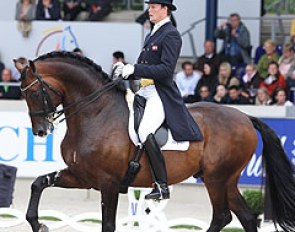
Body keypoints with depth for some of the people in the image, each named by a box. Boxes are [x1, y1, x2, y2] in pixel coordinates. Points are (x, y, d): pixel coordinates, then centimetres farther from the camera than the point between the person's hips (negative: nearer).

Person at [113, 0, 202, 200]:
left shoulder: (171, 35, -9)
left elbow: (166, 69, -19)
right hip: (145, 91, 10)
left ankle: (162, 186, -24)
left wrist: (135, 69, -22)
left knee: (145, 132, -27)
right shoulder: (152, 35, 20)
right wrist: (126, 71, 1)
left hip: (161, 94, -10)